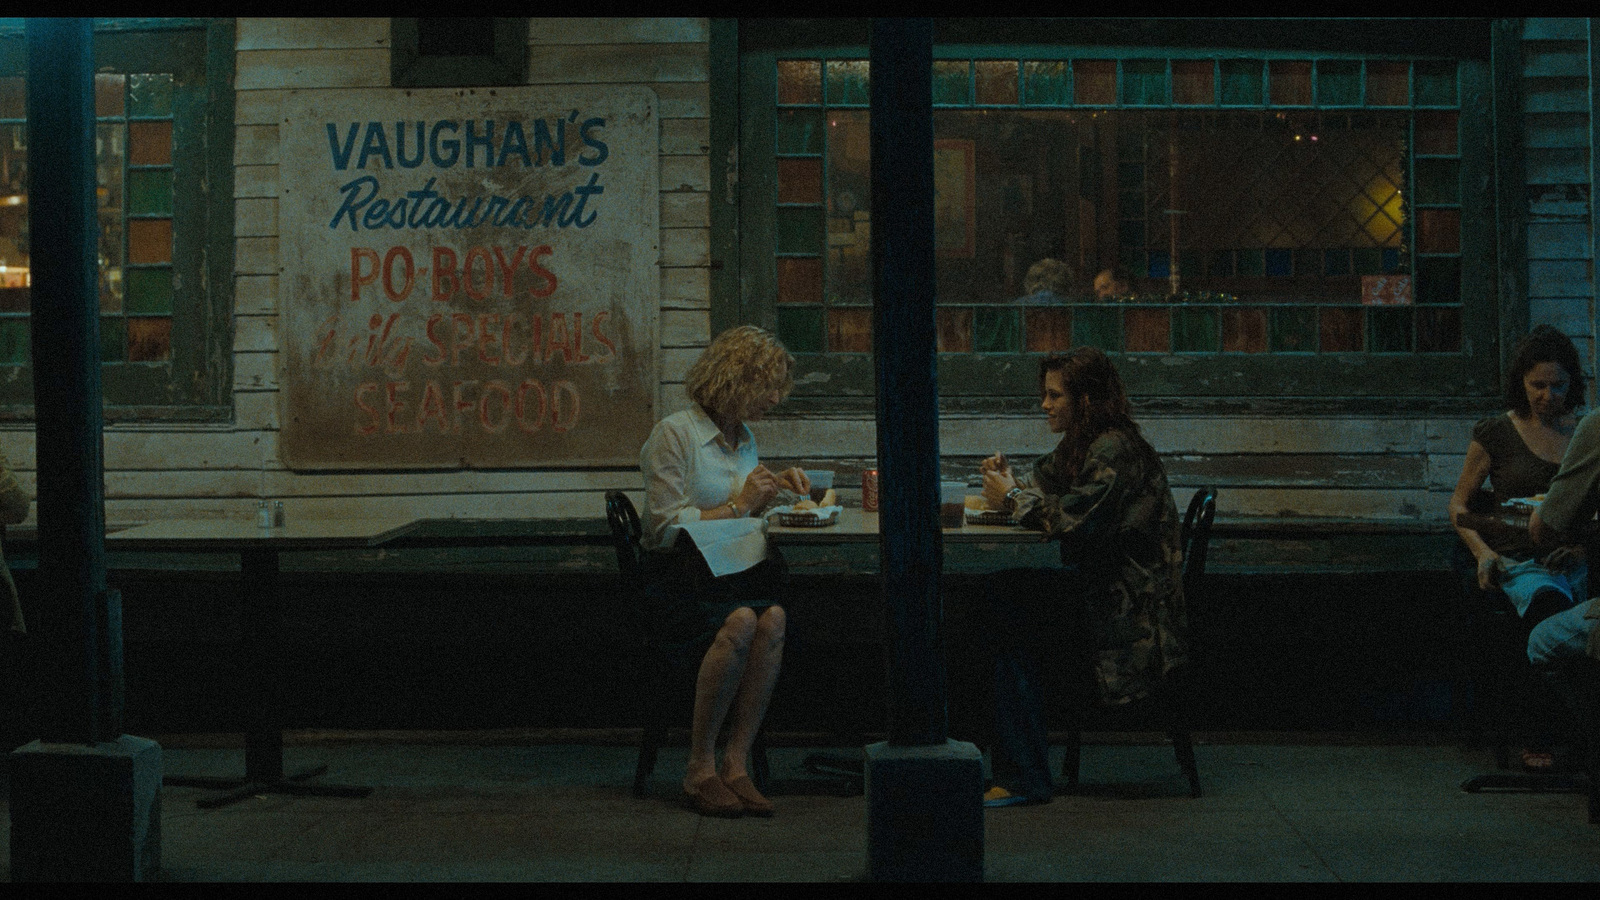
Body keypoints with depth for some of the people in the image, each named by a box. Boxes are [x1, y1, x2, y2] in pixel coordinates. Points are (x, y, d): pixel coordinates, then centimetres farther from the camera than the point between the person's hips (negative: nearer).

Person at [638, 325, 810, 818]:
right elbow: (666, 528, -10)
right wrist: (737, 505, -9)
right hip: (684, 577, -6)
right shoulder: (674, 434, -5)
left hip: (740, 572, 6)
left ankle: (736, 763, -28)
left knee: (774, 617, -29)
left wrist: (771, 490, 14)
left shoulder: (744, 438, 20)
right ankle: (701, 767, -25)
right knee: (741, 622, -36)